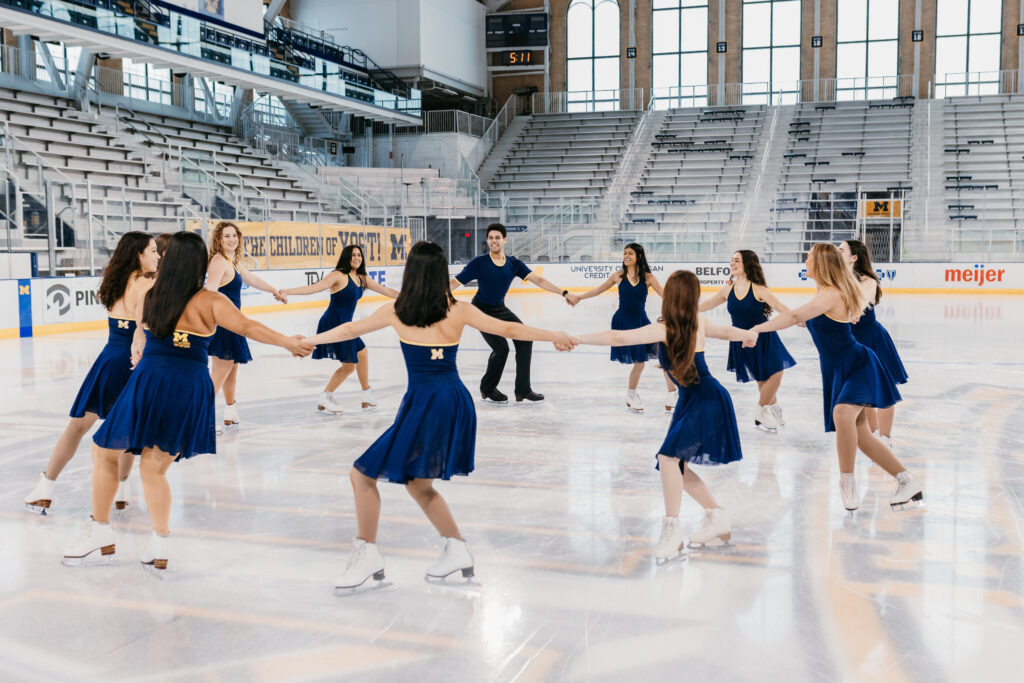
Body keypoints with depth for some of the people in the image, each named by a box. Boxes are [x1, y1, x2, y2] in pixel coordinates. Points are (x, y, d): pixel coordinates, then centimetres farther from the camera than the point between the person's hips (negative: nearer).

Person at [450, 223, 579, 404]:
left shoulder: (513, 264, -6)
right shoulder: (479, 263, -19)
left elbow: (537, 280, -11)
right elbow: (454, 282, -20)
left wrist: (564, 293, -18)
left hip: (500, 310, 6)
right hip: (482, 311, -6)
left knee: (524, 340, -5)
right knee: (501, 348, -16)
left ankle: (522, 391, 5)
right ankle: (487, 389, 9)